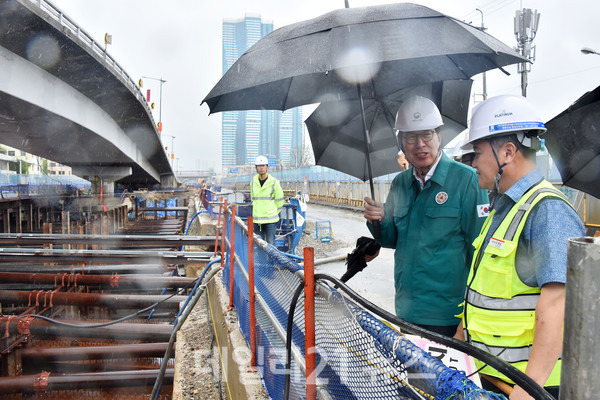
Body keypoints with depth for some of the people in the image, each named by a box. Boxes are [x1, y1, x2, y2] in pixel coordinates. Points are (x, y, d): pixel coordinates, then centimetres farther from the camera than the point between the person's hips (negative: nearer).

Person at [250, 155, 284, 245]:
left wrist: (273, 213, 8)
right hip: (256, 219, 4)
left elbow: (279, 201, 3)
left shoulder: (274, 182, -5)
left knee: (270, 244, -2)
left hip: (270, 220, -4)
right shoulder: (253, 182, 7)